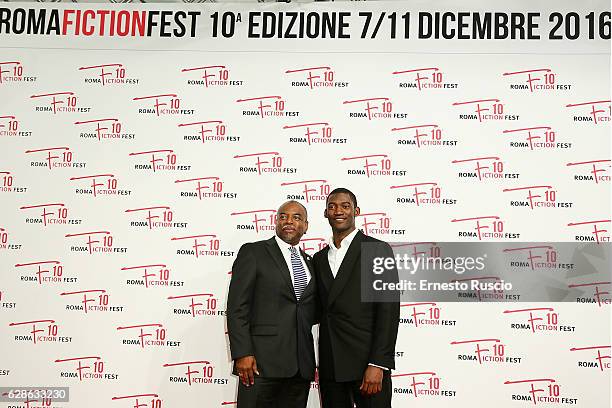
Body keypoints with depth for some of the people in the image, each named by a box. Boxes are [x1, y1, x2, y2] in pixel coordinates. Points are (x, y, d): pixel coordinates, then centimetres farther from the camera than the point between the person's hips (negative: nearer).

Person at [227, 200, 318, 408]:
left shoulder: (309, 262, 17)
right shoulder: (253, 252, 0)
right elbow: (237, 307, -7)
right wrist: (242, 354, -14)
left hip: (302, 364, 5)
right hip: (262, 360, -5)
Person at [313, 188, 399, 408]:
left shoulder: (378, 249, -3)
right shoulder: (319, 258, 14)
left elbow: (389, 309, -9)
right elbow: (322, 311, 14)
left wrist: (378, 364, -16)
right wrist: (322, 364, 5)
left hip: (367, 362, -5)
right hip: (330, 366, 5)